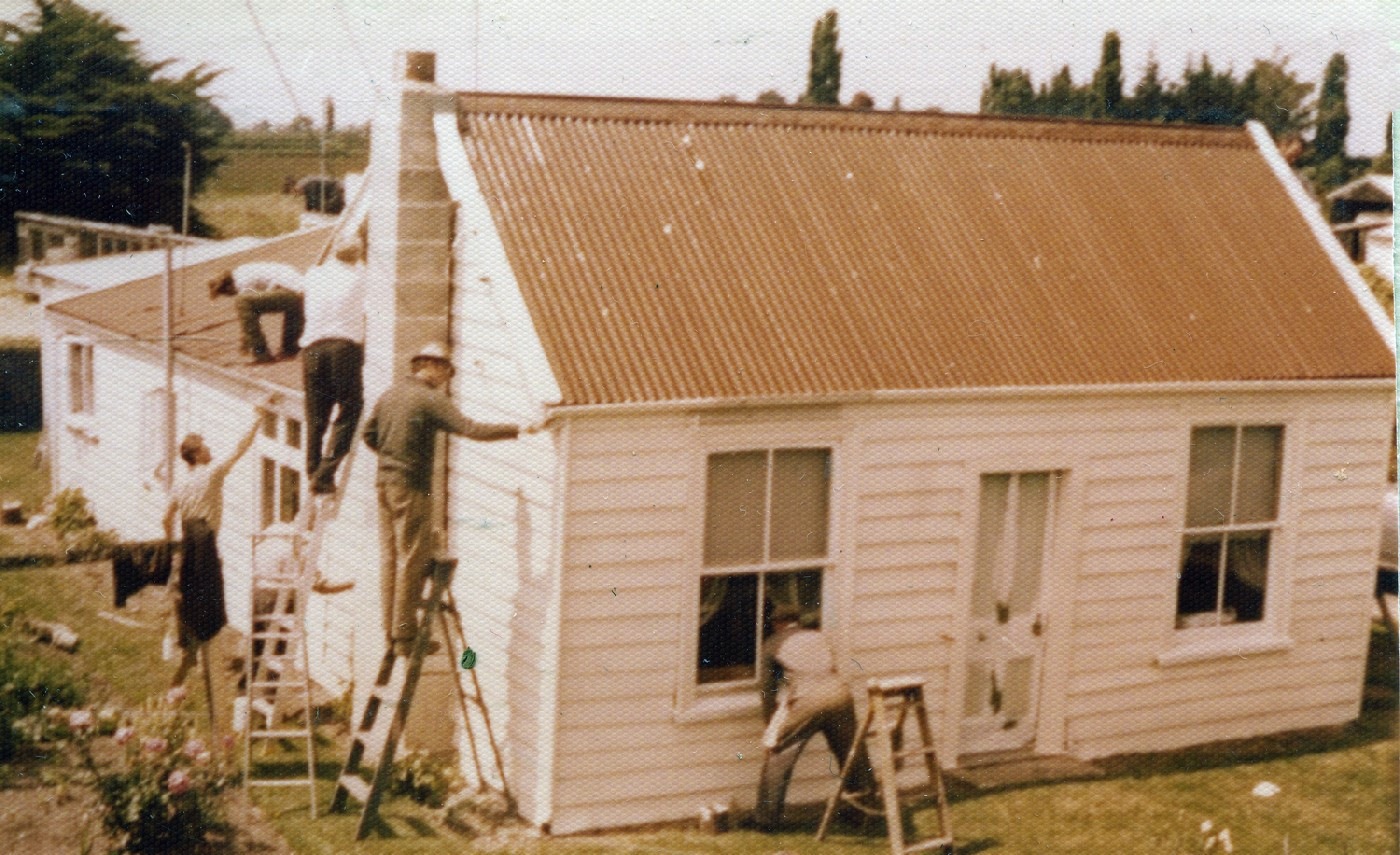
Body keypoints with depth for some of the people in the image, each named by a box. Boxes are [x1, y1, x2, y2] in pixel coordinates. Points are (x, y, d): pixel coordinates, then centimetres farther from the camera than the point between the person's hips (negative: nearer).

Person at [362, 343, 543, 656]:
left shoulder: (390, 394, 11)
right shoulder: (429, 399, -14)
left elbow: (369, 434, 18)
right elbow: (470, 429, -21)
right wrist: (518, 430, -18)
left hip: (385, 481, 8)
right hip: (411, 487, -8)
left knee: (389, 557, 12)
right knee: (411, 561, -3)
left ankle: (391, 632, 17)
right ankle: (405, 638, 0)